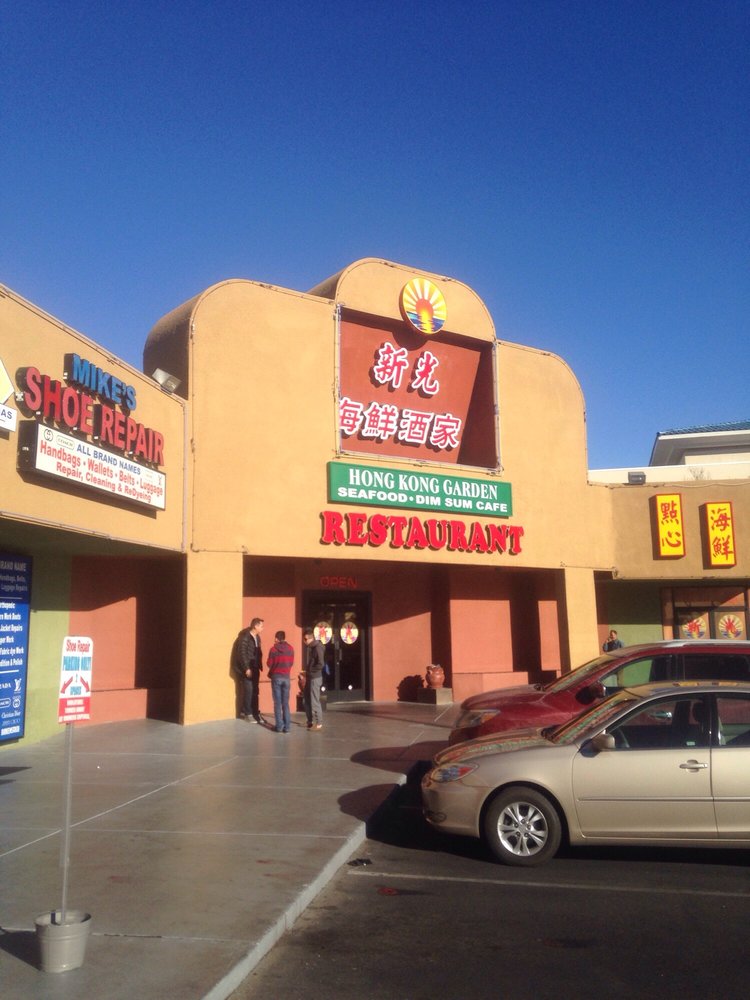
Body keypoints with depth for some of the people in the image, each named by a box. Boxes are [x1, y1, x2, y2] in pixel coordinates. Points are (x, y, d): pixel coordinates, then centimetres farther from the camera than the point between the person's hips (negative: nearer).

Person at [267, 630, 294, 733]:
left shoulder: (273, 649, -9)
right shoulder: (290, 649, 1)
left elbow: (269, 664, -5)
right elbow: (291, 663, 7)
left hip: (276, 677, -3)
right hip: (287, 677, 3)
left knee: (277, 703, 2)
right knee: (285, 703, 7)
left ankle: (279, 726, 0)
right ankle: (287, 726, 4)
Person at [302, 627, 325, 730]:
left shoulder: (317, 647, -17)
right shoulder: (309, 647, 10)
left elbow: (321, 665, -22)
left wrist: (309, 671, -15)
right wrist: (306, 673, 7)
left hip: (315, 678, -9)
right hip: (309, 677, 9)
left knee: (314, 701, -3)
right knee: (307, 700, 14)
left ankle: (318, 723, 5)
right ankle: (310, 721, 24)